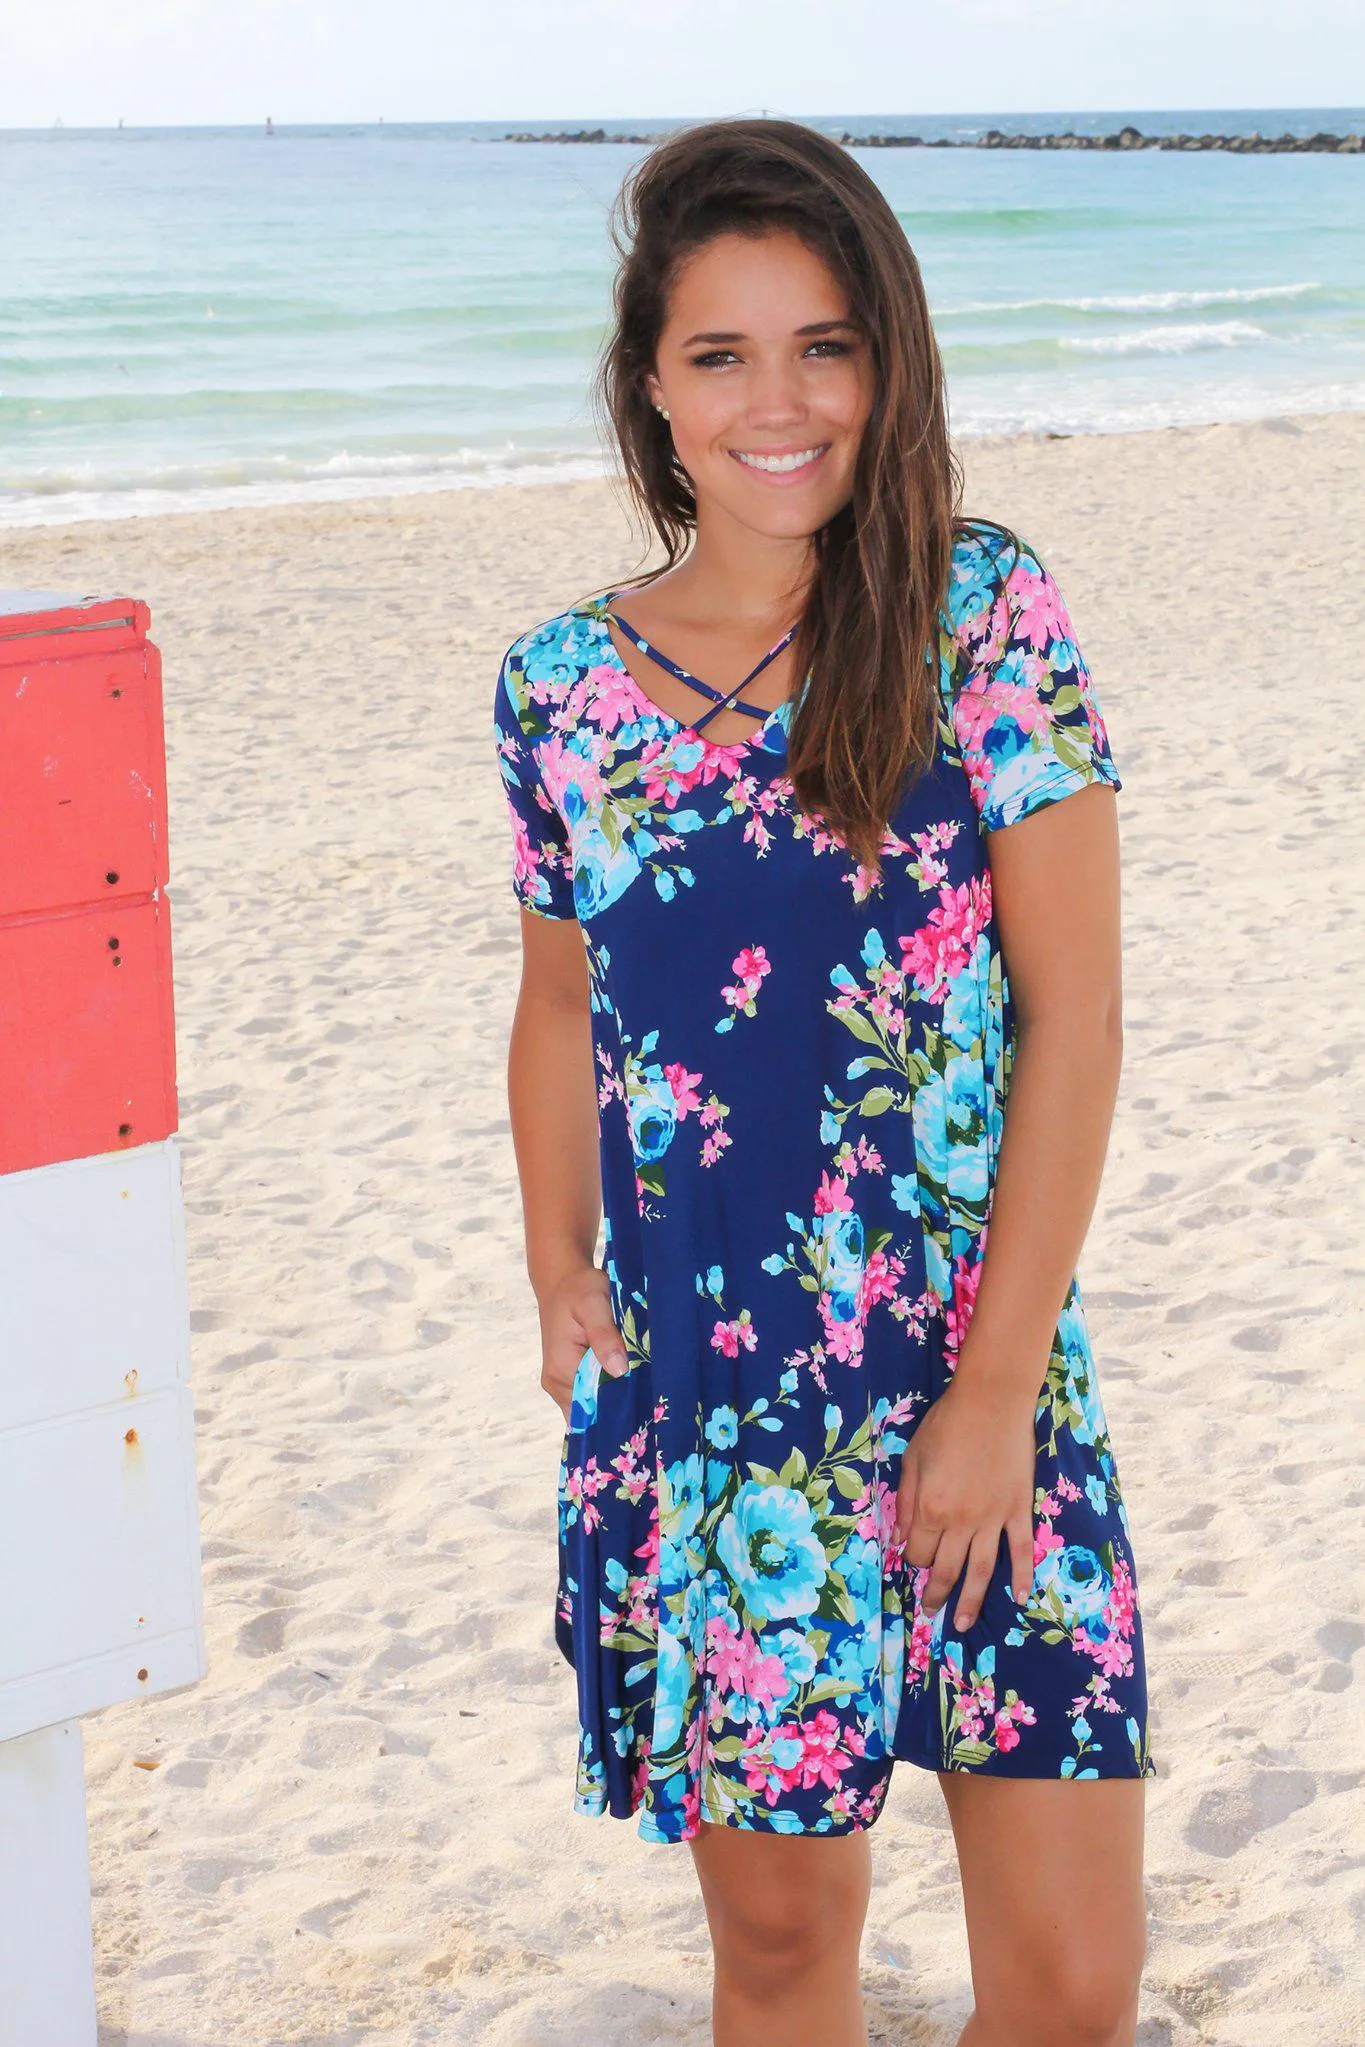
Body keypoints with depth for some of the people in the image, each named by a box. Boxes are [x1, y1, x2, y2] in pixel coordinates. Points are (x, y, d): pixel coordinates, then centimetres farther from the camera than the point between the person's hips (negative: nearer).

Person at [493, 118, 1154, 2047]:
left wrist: (1000, 1388, -10)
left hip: (982, 1387, -2)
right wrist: (562, 1276, 5)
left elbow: (1074, 1012, -8)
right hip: (693, 1408, 2)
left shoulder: (986, 614, -6)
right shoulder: (561, 688, 1)